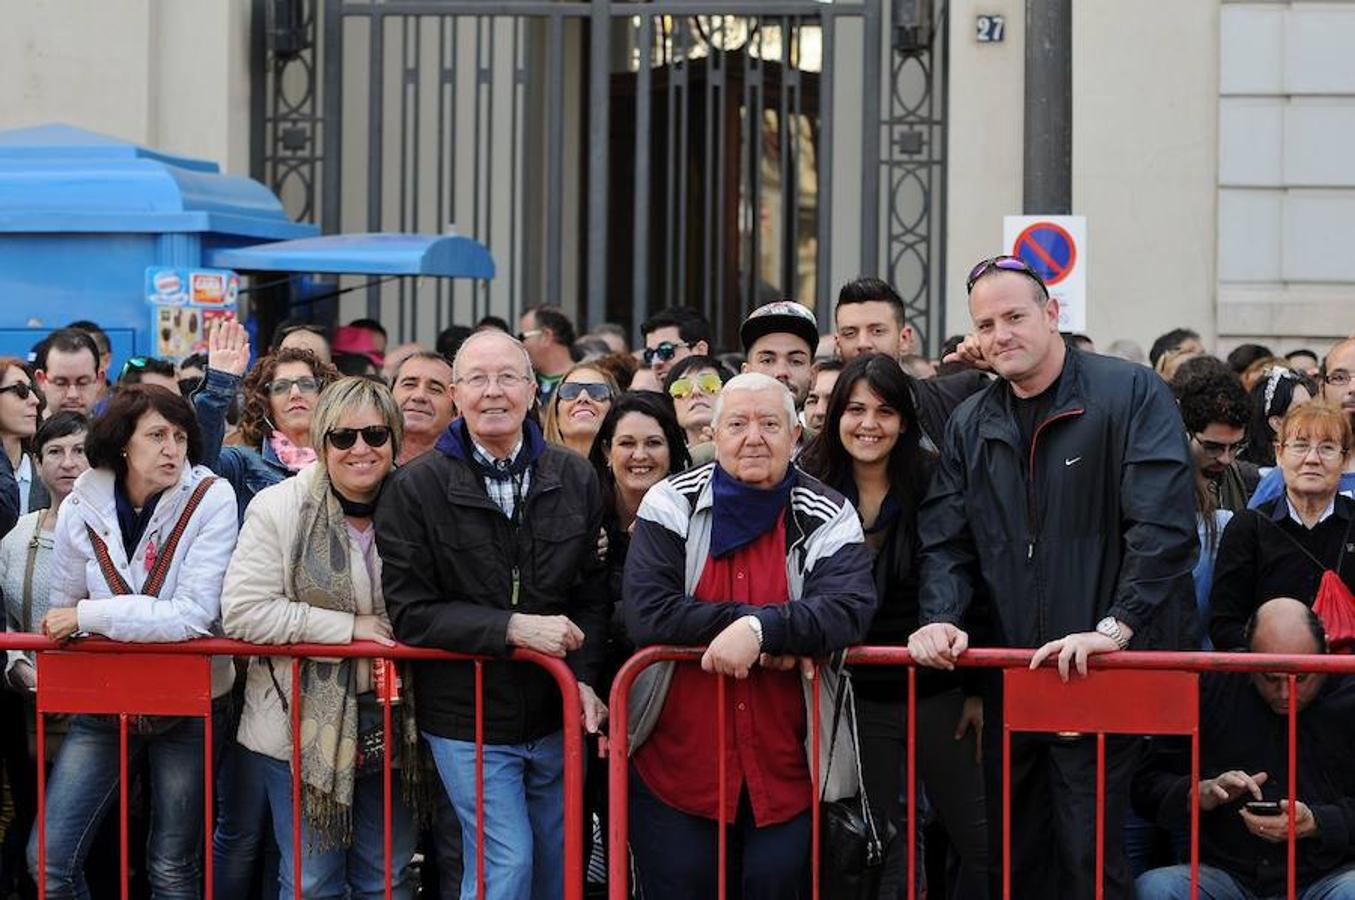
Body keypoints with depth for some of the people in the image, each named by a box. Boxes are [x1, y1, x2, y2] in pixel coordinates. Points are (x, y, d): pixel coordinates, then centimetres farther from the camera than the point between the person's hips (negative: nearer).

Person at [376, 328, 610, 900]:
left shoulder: (576, 479, 3)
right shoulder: (415, 489, -8)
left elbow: (593, 591, 7)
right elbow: (411, 613, -11)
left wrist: (584, 676, -9)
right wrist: (512, 628, -21)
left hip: (555, 718, 4)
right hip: (468, 719, -4)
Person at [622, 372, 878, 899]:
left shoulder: (827, 519, 0)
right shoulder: (670, 505, 0)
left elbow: (851, 610, -16)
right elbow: (645, 614, -13)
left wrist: (762, 628, -30)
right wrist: (750, 623, -17)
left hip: (787, 774, 0)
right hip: (675, 770, 0)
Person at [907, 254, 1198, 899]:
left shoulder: (1132, 395, -5)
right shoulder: (970, 426, 13)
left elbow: (1164, 526, -14)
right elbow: (945, 542, 11)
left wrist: (1114, 628, -22)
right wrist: (941, 620, -8)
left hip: (1107, 673, -6)